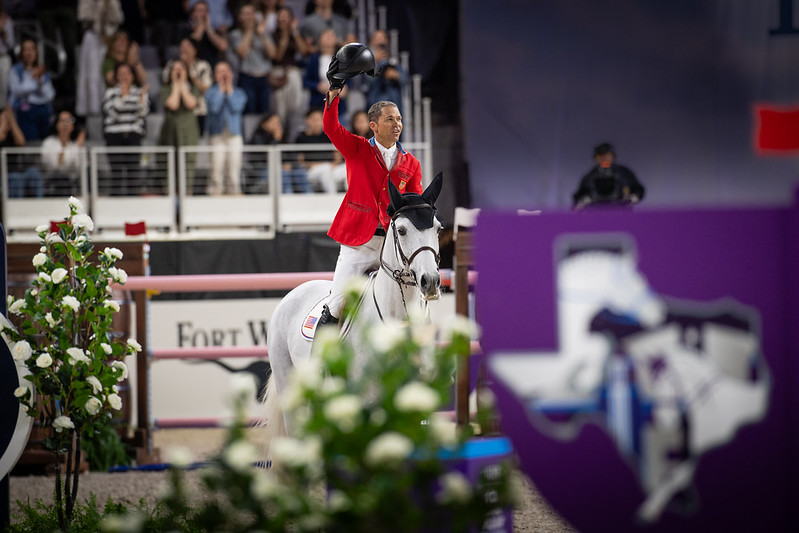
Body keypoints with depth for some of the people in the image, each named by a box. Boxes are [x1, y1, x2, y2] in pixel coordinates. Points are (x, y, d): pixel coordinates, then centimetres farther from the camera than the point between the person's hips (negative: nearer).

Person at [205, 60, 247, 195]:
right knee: (217, 168, -9)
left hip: (234, 135, 1)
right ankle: (215, 192, -7)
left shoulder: (238, 92, 13)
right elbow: (214, 107, -10)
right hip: (217, 136, -1)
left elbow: (237, 107, -6)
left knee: (234, 167, -3)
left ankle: (234, 191, 0)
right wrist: (221, 89, -1)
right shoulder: (212, 92, 8)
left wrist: (229, 89, 0)